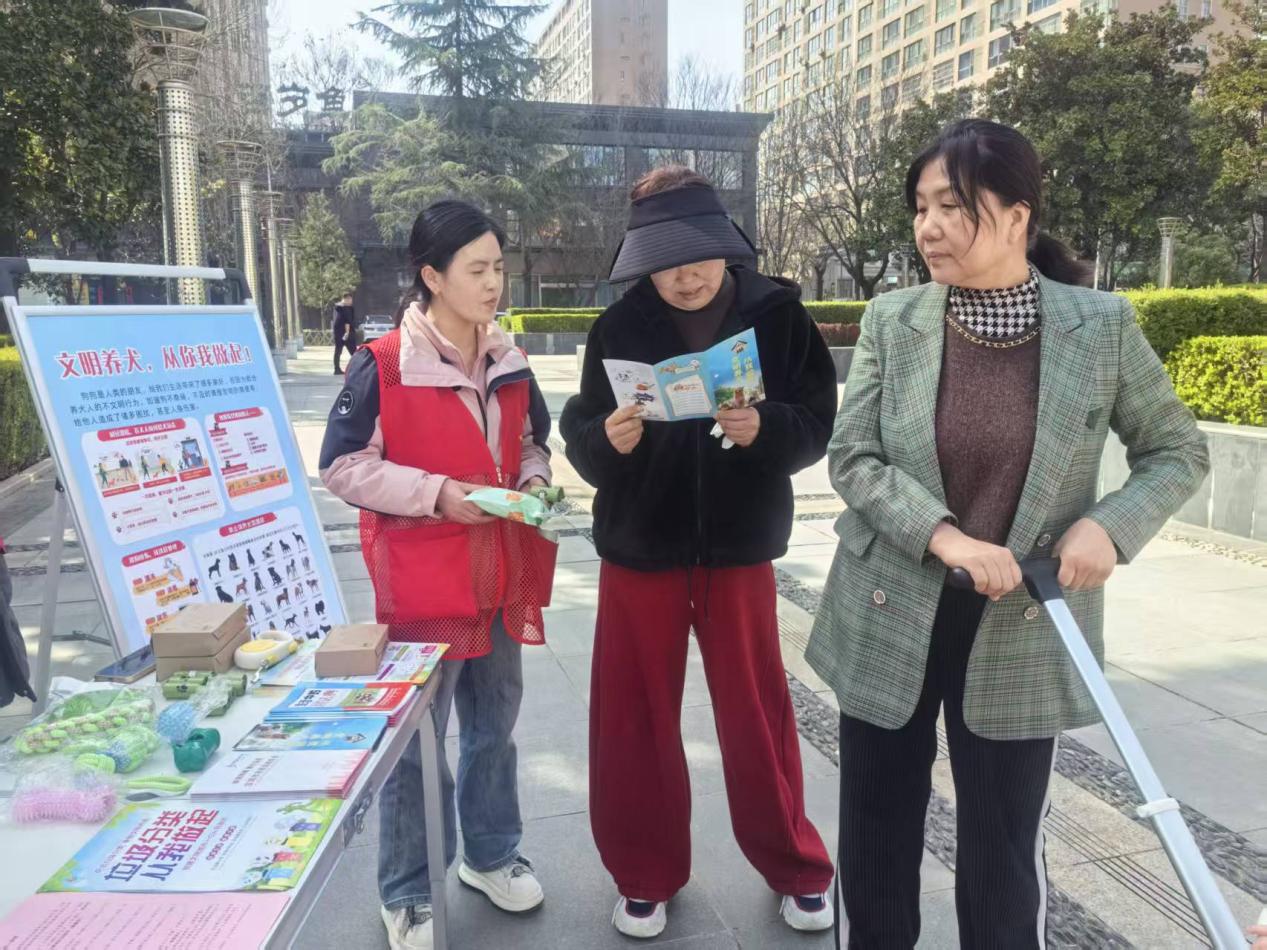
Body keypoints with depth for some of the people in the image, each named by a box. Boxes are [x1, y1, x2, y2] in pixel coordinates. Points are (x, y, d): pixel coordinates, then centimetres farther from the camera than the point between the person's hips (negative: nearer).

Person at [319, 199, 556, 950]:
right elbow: (343, 467, -12)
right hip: (423, 580, -6)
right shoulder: (382, 365, -13)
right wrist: (437, 493, -20)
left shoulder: (509, 362, 6)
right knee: (416, 738, 6)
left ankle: (491, 853, 40)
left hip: (501, 574, 6)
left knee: (494, 725, 19)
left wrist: (533, 480, -2)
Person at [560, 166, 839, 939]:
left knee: (756, 717, 12)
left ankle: (797, 869, 35)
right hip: (638, 549, 1)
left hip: (738, 548, -1)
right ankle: (646, 875, 32)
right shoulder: (620, 325, -4)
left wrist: (764, 428, -26)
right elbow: (580, 435, -5)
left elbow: (817, 423, -6)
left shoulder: (778, 314, -6)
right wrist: (607, 440, -26)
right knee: (635, 719, 10)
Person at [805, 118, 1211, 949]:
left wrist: (1111, 524, -15)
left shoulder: (1101, 325, -6)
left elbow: (1178, 451, 4)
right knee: (875, 840, 16)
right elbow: (851, 459, -6)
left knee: (1005, 854, 13)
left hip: (1020, 634, -1)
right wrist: (943, 537, -21)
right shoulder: (891, 321, -4)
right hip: (888, 620, 2)